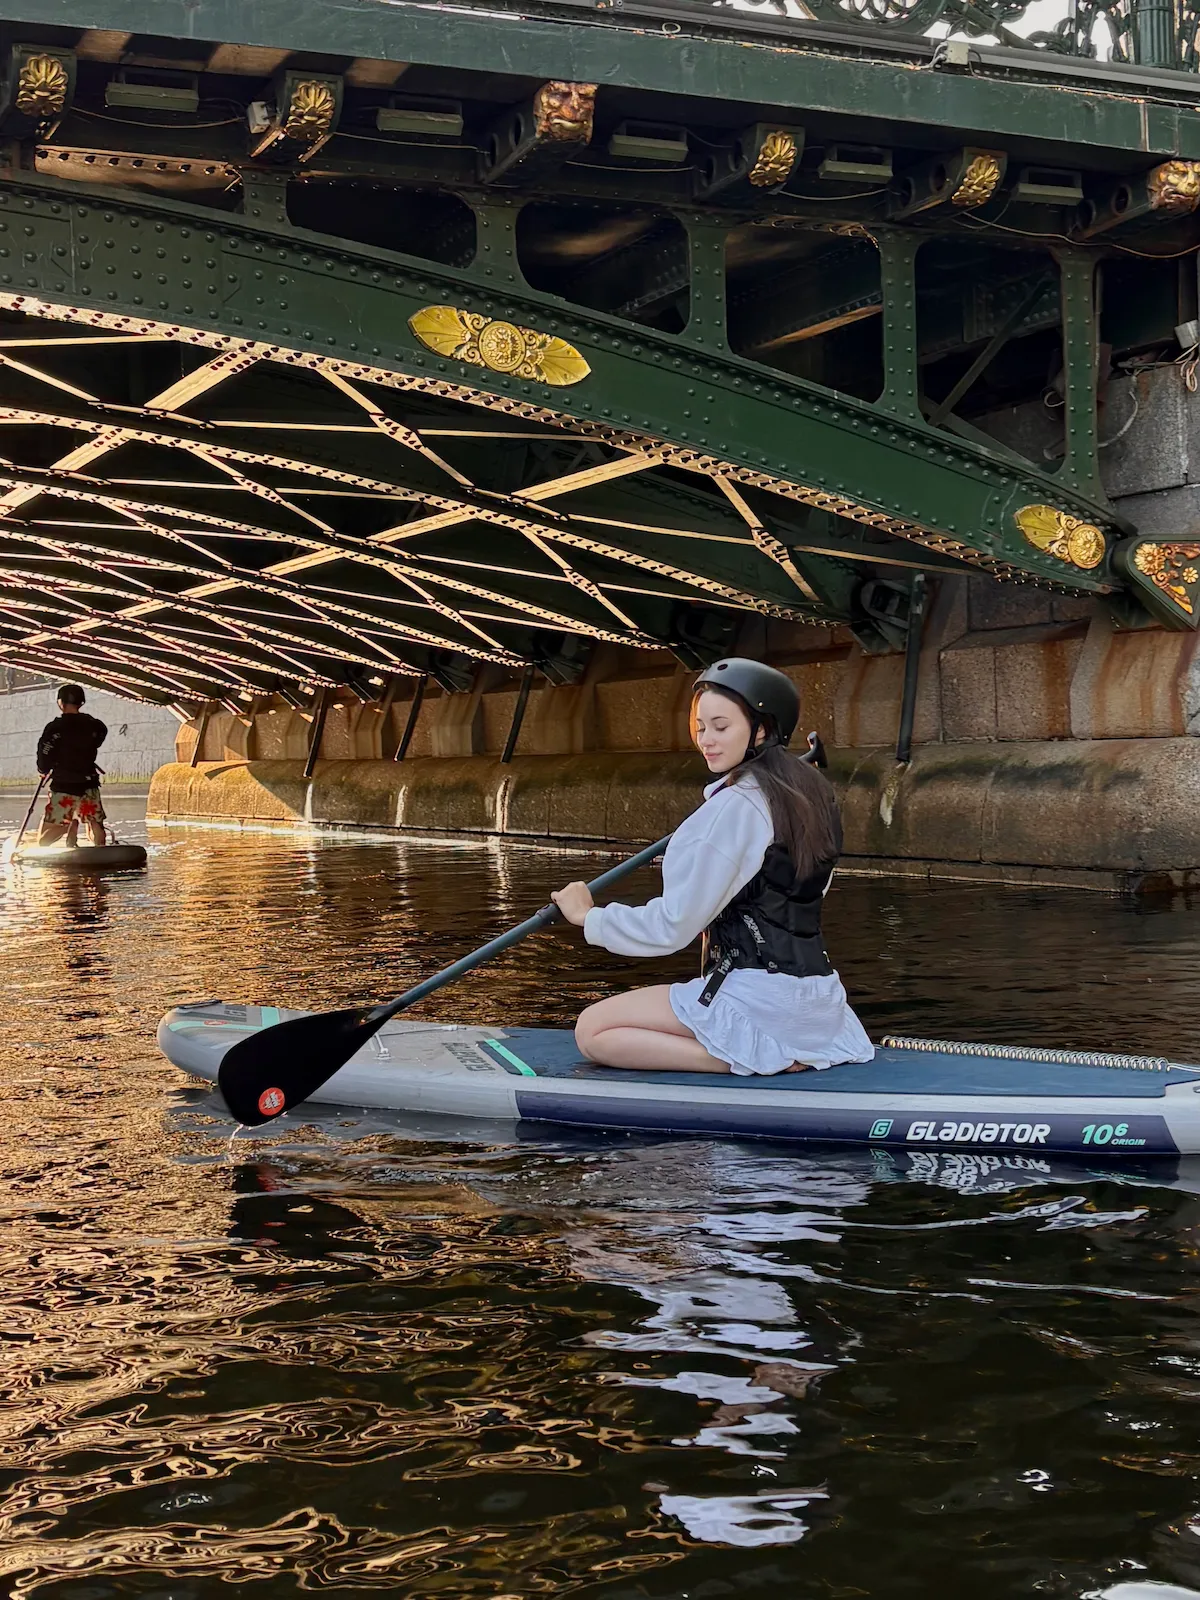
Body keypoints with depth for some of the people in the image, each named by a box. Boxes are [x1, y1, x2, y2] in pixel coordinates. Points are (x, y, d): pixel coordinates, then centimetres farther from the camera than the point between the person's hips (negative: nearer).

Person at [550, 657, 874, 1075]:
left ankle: (749, 1060, -12)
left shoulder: (735, 805, -16)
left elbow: (674, 926, -15)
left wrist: (590, 917, -1)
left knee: (593, 1030, -2)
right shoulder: (811, 790, 10)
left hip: (757, 998, -9)